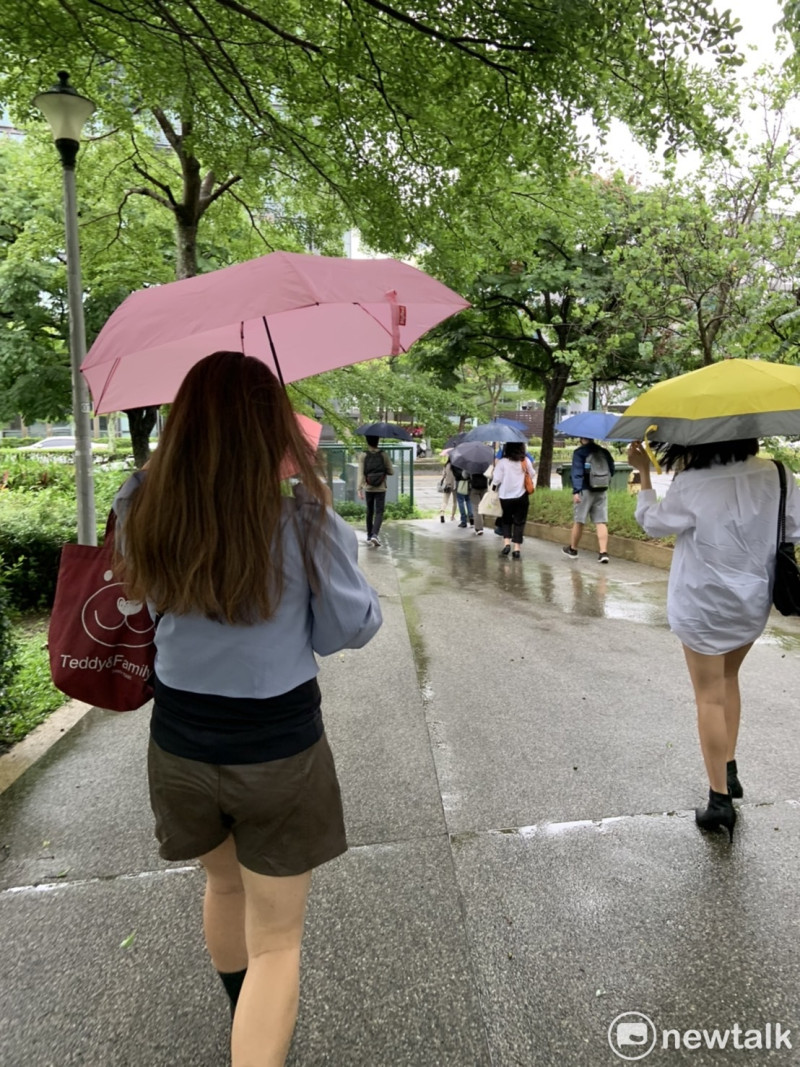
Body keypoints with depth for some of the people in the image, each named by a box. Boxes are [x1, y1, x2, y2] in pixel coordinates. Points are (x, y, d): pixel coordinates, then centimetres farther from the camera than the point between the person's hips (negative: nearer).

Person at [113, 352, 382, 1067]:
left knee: (224, 882, 32)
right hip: (279, 747, -4)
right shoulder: (304, 520, -20)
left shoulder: (143, 512, -11)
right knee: (276, 940, 15)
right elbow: (350, 630, -9)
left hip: (180, 740, 5)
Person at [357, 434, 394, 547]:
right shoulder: (383, 455, -6)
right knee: (379, 512, -1)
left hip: (368, 488, 1)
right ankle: (374, 535, -21)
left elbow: (361, 473, -11)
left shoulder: (363, 456, -6)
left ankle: (369, 536, 23)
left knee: (369, 512, 16)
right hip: (381, 488, -1)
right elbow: (391, 471, -3)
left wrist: (359, 489, -10)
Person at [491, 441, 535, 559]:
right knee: (519, 522, 6)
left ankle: (506, 543, 2)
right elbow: (531, 476, 6)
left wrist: (493, 489, 8)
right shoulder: (526, 461, -3)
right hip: (521, 496, 1)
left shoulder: (502, 462, -10)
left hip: (506, 496, -1)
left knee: (506, 520, 18)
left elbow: (496, 480, -10)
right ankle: (517, 549, 1)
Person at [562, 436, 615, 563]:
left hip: (585, 490, -4)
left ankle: (572, 549, 22)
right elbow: (611, 471, 13)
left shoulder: (579, 452, -5)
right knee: (601, 522, 1)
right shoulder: (604, 452, 10)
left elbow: (577, 473, -14)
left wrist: (576, 491, -19)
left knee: (578, 521, 8)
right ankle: (603, 552, -7)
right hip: (602, 491, 4)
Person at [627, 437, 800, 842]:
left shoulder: (691, 486, -21)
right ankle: (729, 770, 33)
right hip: (753, 602, 5)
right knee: (728, 678, 26)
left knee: (710, 696, 6)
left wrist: (643, 472, 3)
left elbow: (650, 521, -5)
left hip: (703, 607, -5)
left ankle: (720, 800, 11)